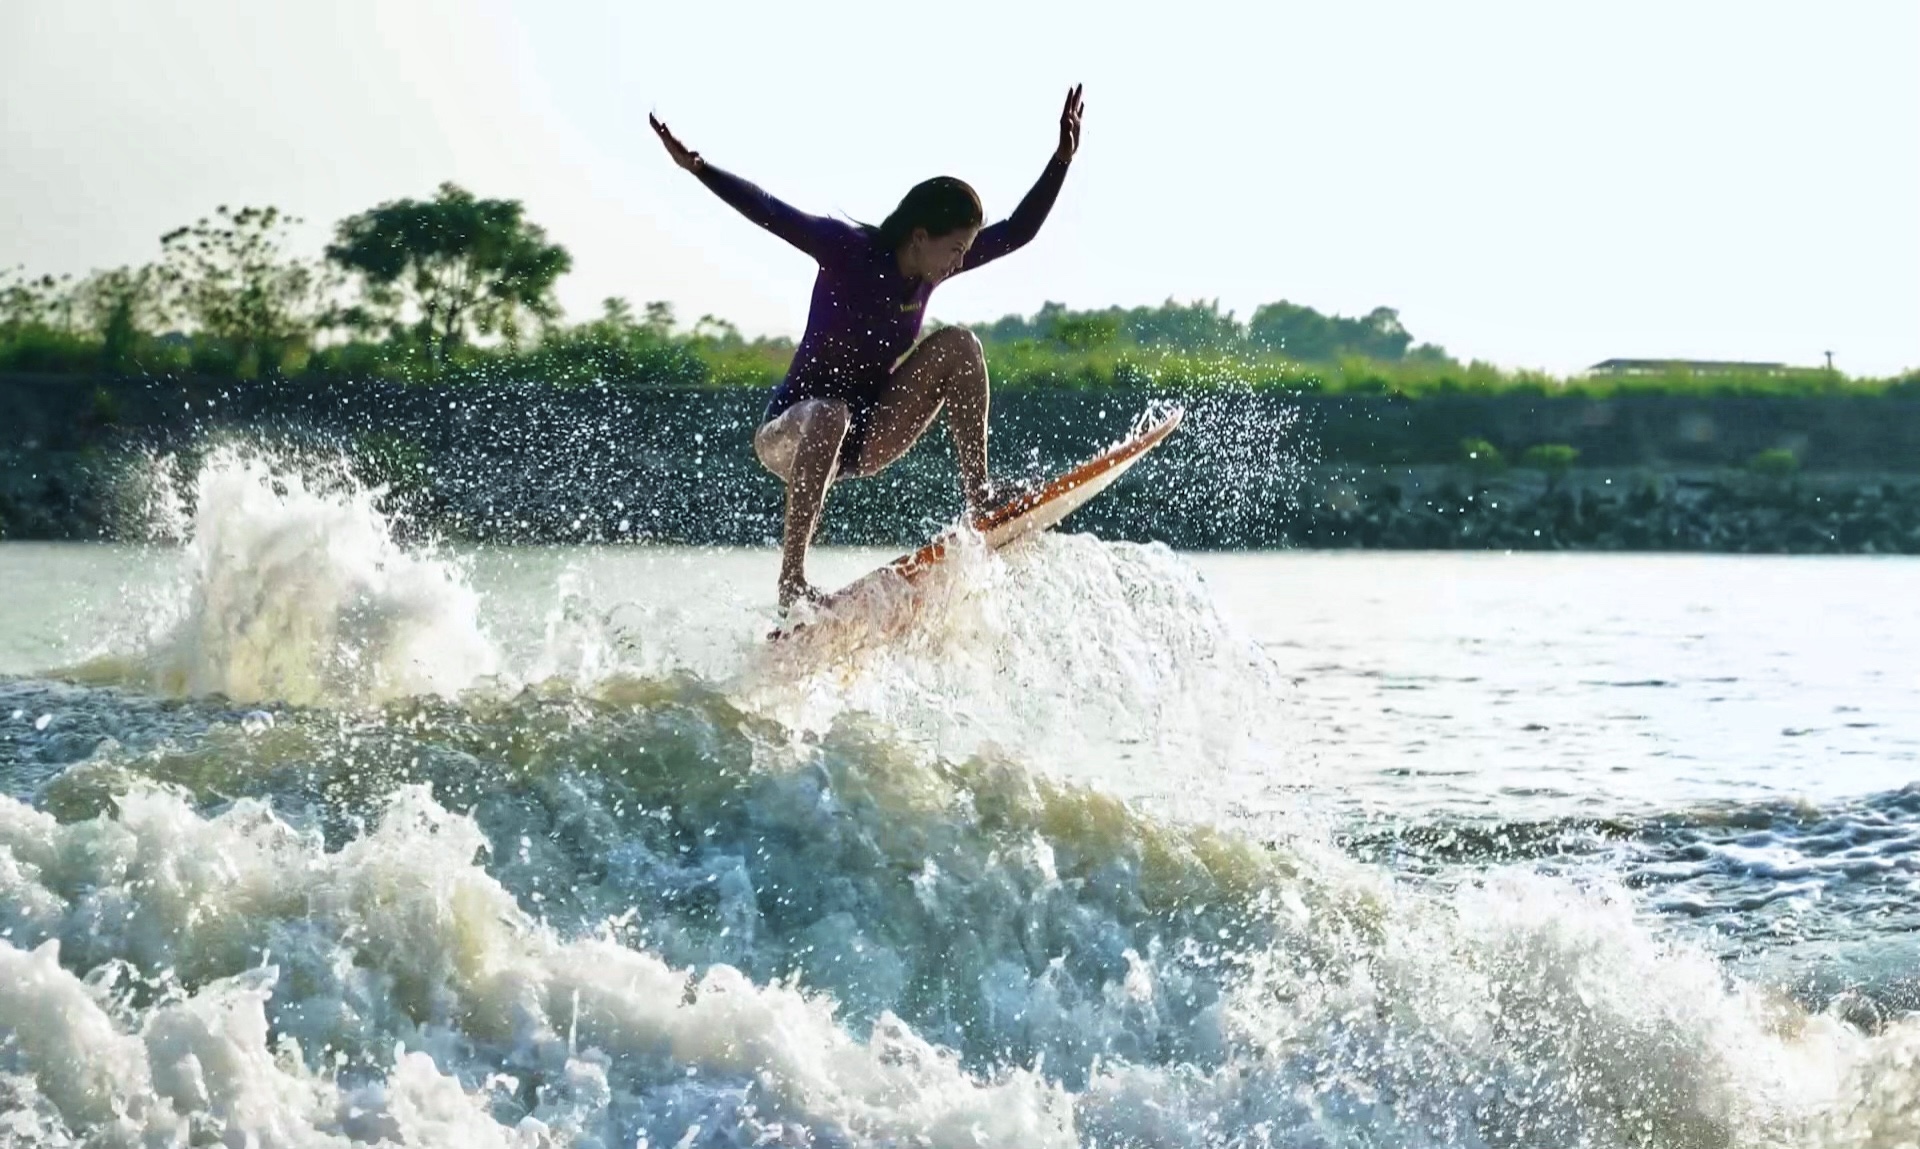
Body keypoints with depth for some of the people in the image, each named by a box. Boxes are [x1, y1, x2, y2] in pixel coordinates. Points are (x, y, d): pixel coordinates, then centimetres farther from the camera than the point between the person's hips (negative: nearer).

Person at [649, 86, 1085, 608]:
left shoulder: (932, 265, 0)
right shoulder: (849, 249, -17)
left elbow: (1019, 231, 7)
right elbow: (771, 214, -26)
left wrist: (1063, 158, 1)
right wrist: (697, 168, -39)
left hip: (869, 438, 6)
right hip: (793, 430, -6)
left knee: (957, 344, -10)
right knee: (830, 416, -44)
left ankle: (978, 495, -12)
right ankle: (791, 581, -43)